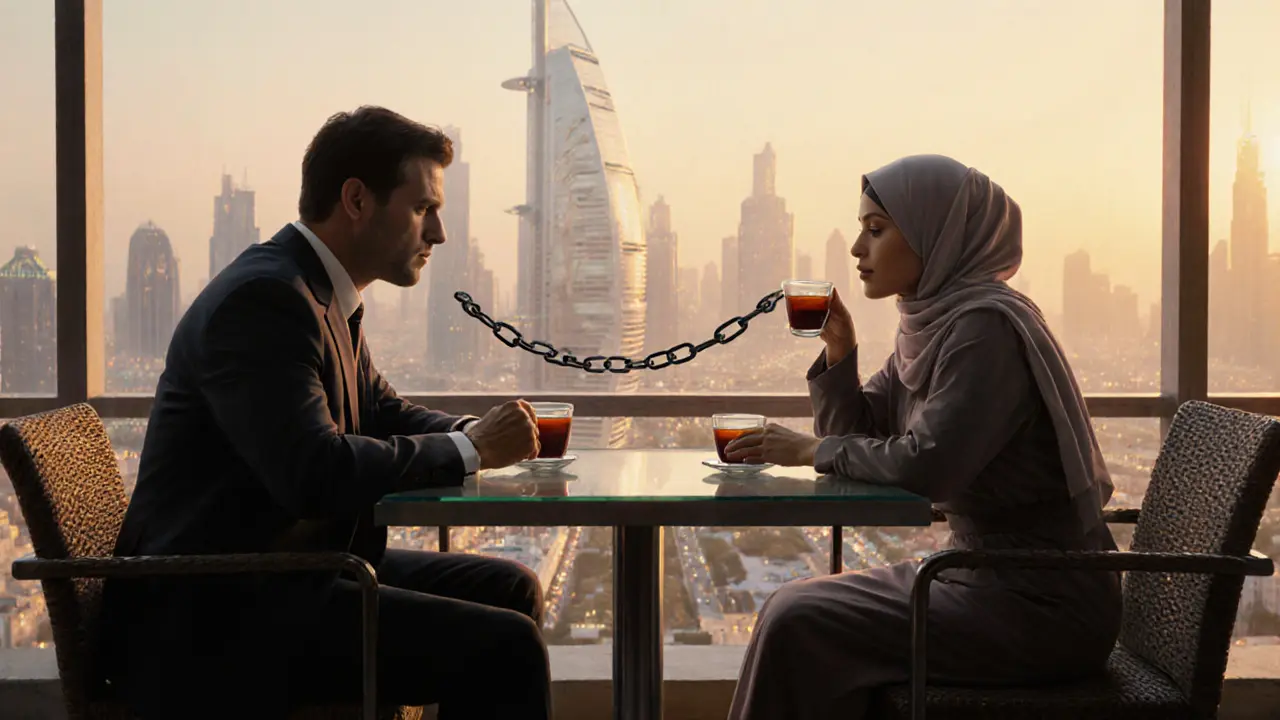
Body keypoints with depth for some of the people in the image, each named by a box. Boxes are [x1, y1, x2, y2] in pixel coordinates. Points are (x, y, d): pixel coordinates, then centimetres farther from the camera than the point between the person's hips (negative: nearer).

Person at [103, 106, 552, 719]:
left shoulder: (324, 295, 12)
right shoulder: (262, 299, -19)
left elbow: (383, 413, 21)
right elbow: (314, 472, -29)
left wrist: (480, 433, 1)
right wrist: (471, 449, -18)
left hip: (285, 571, 11)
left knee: (510, 589, 13)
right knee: (505, 645, -19)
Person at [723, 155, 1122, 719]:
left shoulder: (988, 326, -19)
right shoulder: (931, 324, 9)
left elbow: (925, 467, -28)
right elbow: (858, 434, 13)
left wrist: (813, 450, -13)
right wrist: (839, 348, -3)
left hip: (1045, 608, -9)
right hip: (988, 579, 9)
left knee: (800, 627, -15)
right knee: (794, 607, 5)